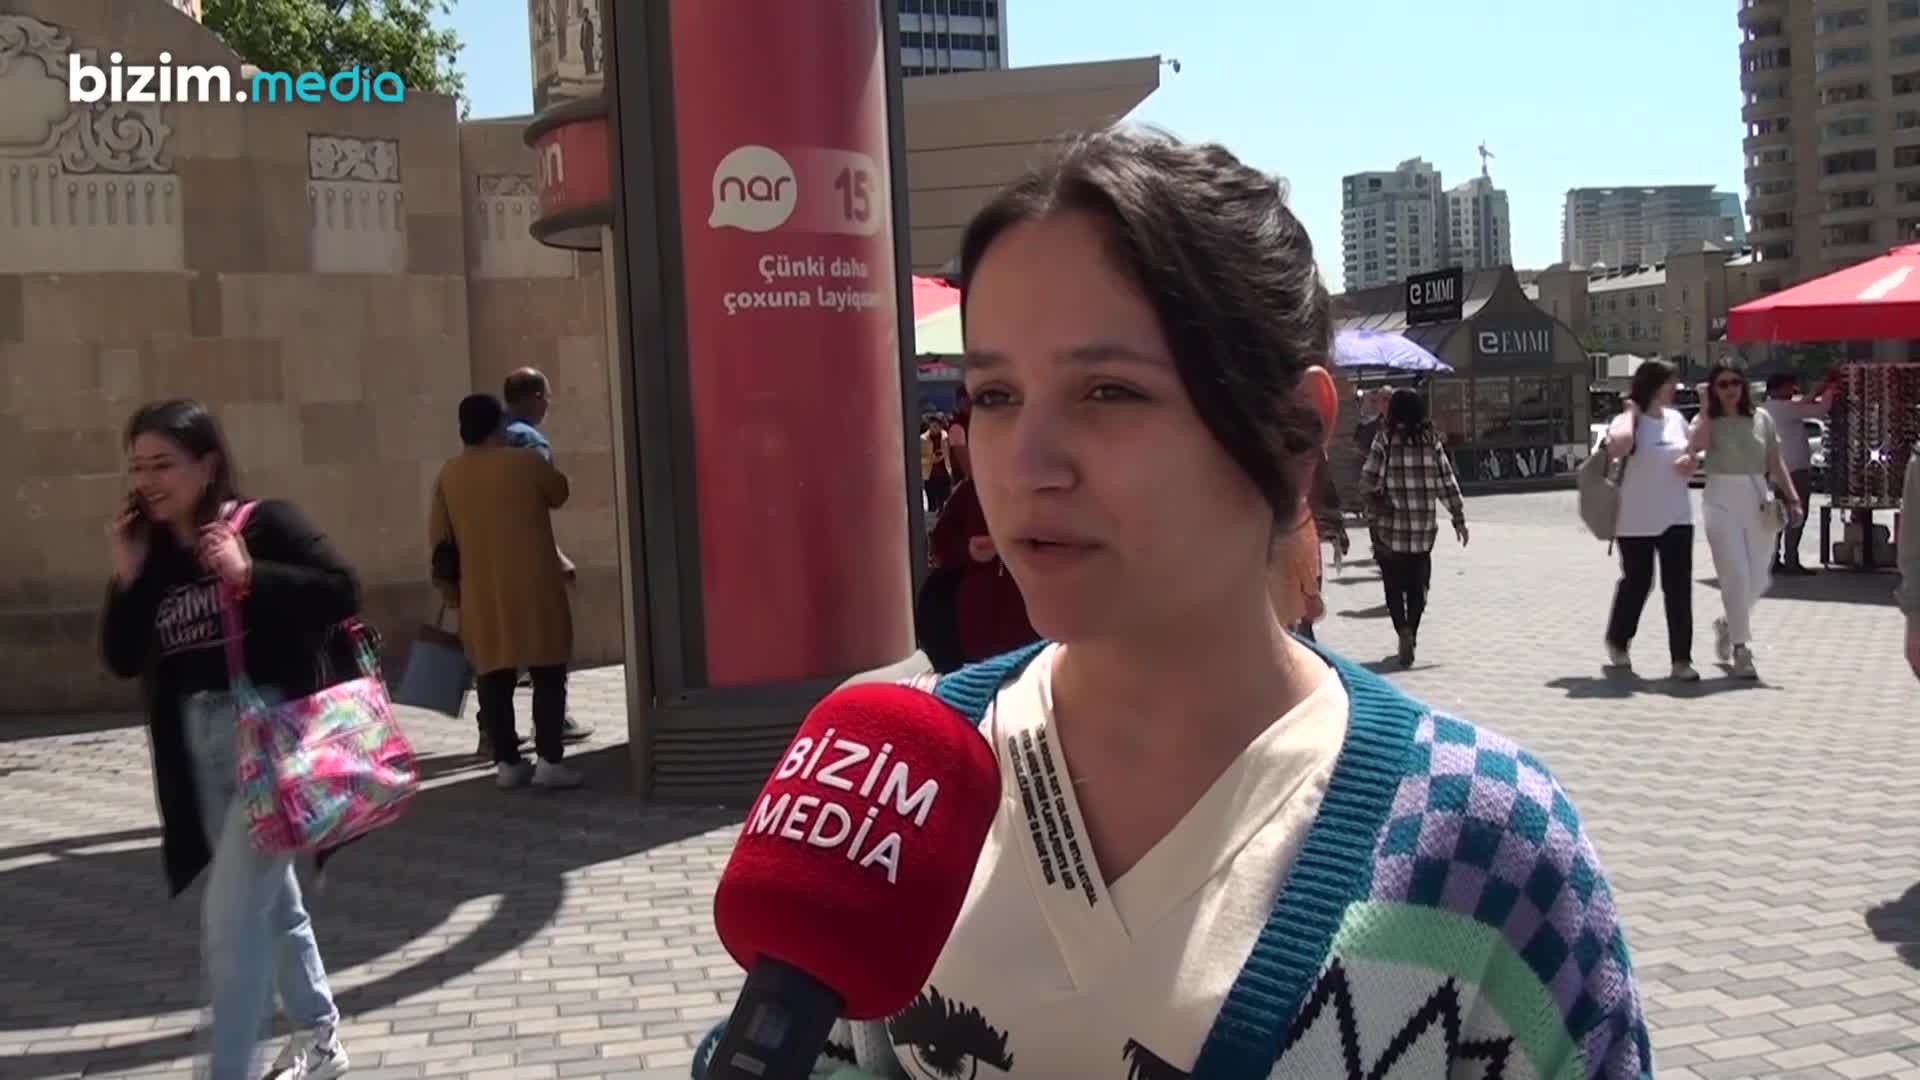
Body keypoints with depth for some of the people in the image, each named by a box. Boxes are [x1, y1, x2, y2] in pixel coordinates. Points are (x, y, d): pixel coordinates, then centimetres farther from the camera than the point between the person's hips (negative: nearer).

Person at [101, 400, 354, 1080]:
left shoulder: (264, 524, -9)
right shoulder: (152, 550, 7)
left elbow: (342, 592, -17)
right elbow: (122, 661, 6)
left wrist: (248, 576, -23)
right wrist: (126, 580, -6)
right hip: (198, 748, 7)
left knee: (232, 914, -10)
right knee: (271, 898, 19)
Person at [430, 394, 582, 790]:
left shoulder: (449, 474, 5)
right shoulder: (525, 462, -6)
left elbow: (439, 538, 8)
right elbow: (560, 494, 11)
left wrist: (450, 588, 16)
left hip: (481, 593, 4)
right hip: (533, 587, -4)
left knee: (493, 677, 9)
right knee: (548, 673, 1)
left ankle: (507, 762, 10)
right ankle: (549, 761, -3)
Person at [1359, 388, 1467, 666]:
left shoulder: (1385, 440, -6)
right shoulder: (1431, 440, 2)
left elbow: (1368, 481, -10)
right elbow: (1447, 482, 2)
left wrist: (1374, 513, 8)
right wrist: (1458, 517, 9)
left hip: (1391, 527, -2)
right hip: (1424, 527, 2)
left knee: (1394, 585, 6)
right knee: (1417, 585, 15)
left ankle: (1403, 629, -13)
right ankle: (1411, 634, 18)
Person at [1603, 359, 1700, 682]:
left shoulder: (1676, 419, 9)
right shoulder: (1628, 420, -10)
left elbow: (1694, 454, 22)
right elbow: (1618, 446, -34)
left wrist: (1691, 462, -2)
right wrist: (1631, 411, -20)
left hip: (1676, 517, 5)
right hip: (1636, 521, -5)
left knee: (1679, 588, -2)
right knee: (1636, 583, 8)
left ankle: (1681, 659, 1)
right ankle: (1617, 642, 32)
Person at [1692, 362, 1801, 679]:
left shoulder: (1761, 418, 8)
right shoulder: (1707, 421, 0)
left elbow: (1777, 463, 10)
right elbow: (1697, 445, -24)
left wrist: (1793, 499, 2)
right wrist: (1706, 407, -13)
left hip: (1758, 501, 4)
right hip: (1723, 501, -4)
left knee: (1758, 580, 8)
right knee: (1736, 576, -8)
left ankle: (1727, 623, 35)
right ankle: (1741, 647, 0)